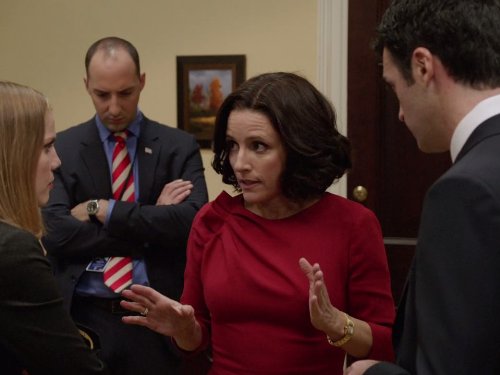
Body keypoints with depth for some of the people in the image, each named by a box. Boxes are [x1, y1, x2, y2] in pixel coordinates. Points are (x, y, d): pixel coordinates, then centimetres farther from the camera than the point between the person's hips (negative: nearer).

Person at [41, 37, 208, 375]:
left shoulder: (179, 146, 2)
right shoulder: (62, 148, 2)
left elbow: (193, 220, -13)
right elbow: (54, 232, -10)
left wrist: (102, 210, -14)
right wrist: (150, 225, -13)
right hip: (82, 318, 0)